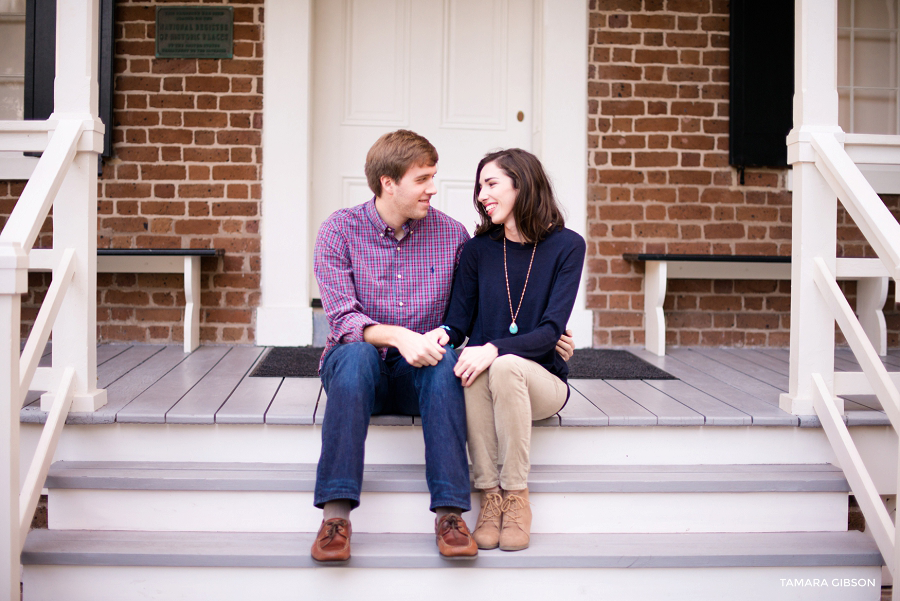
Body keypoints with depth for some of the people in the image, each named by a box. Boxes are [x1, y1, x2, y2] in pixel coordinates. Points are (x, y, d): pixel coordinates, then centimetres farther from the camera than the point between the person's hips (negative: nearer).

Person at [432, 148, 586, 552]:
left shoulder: (566, 246, -4)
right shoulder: (478, 249, 6)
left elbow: (551, 329, -13)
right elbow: (460, 318, 4)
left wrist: (495, 349, -29)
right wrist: (444, 333, -21)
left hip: (542, 379, -2)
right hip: (487, 372, 2)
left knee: (506, 366, -37)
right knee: (472, 370, -34)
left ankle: (516, 495, -21)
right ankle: (490, 496, -23)